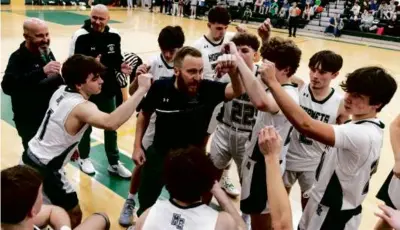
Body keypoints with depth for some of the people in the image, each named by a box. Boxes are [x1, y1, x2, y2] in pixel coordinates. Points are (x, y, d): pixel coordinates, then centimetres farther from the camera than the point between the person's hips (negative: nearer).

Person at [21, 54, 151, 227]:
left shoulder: (61, 91, -1)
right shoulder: (81, 107, -29)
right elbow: (111, 123, -51)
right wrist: (142, 89, -48)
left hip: (30, 159, 9)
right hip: (44, 170, -9)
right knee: (74, 215, 9)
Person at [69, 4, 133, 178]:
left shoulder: (114, 36, -3)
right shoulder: (80, 36, -15)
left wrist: (120, 66, -12)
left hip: (107, 89, 4)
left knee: (111, 126, 14)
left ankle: (114, 163, 30)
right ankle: (83, 158, 39)